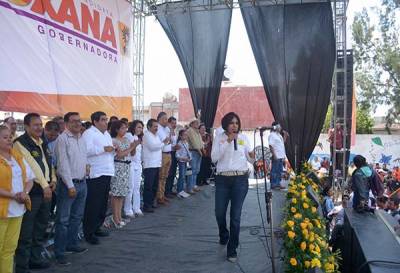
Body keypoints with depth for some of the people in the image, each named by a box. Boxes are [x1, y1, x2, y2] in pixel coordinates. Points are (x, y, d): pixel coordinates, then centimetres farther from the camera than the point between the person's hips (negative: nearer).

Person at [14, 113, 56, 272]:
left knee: (41, 227, 18)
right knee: (26, 232, 0)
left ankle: (35, 259, 32)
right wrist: (44, 185, -23)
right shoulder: (20, 143, -13)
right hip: (31, 192, -8)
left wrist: (53, 180, 3)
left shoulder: (42, 143, 13)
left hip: (45, 191, 8)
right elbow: (32, 166, -20)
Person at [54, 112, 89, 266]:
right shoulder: (62, 139, -12)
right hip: (68, 184, -7)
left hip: (82, 182, 8)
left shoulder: (81, 139, 11)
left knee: (77, 217, 17)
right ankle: (59, 252, 7)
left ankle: (72, 244, 31)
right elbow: (63, 164, -16)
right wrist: (70, 186, -17)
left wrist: (86, 165, 6)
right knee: (63, 220, -1)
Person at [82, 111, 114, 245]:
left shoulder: (106, 134, 19)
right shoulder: (89, 133, -9)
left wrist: (113, 149, 8)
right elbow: (86, 150, -23)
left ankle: (97, 228, 29)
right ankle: (89, 233, 5)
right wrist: (104, 149, -21)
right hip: (95, 174, -9)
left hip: (107, 173, 9)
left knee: (103, 203, 15)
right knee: (93, 204, -5)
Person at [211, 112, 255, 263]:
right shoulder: (219, 137, 3)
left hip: (241, 179, 0)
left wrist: (253, 156, -16)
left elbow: (250, 159, 7)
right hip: (222, 179, 0)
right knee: (219, 212, 7)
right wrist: (227, 142, -15)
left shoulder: (243, 137, 5)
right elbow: (214, 158, -9)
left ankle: (232, 249, 13)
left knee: (236, 215, 0)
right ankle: (224, 235, 40)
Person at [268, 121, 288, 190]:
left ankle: (278, 184, 21)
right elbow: (271, 146, -18)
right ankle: (273, 185, 2)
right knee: (274, 171, -3)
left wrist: (285, 136, 12)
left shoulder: (279, 135, 16)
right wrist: (274, 155, -23)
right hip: (276, 157, -9)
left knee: (280, 171, 13)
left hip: (281, 156, 10)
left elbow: (282, 143, 25)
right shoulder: (272, 135, -12)